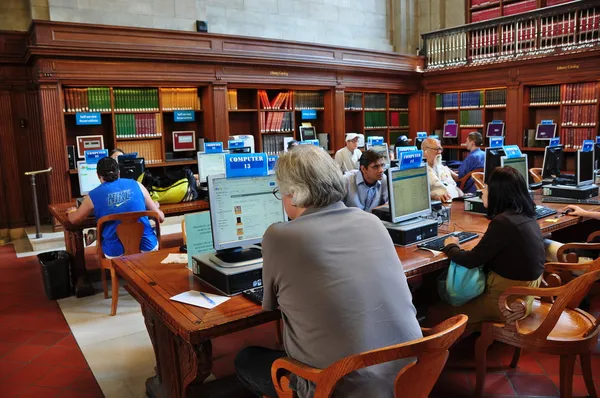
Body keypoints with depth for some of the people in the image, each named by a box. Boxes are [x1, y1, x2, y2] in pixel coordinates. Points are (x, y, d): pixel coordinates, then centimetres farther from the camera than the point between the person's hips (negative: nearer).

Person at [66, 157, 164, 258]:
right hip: (147, 246, 0)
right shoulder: (136, 185, 2)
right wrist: (155, 207, 30)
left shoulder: (93, 195, 0)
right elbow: (160, 217, 6)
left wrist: (71, 211, 43)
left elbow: (74, 219, 19)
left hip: (116, 252, 0)